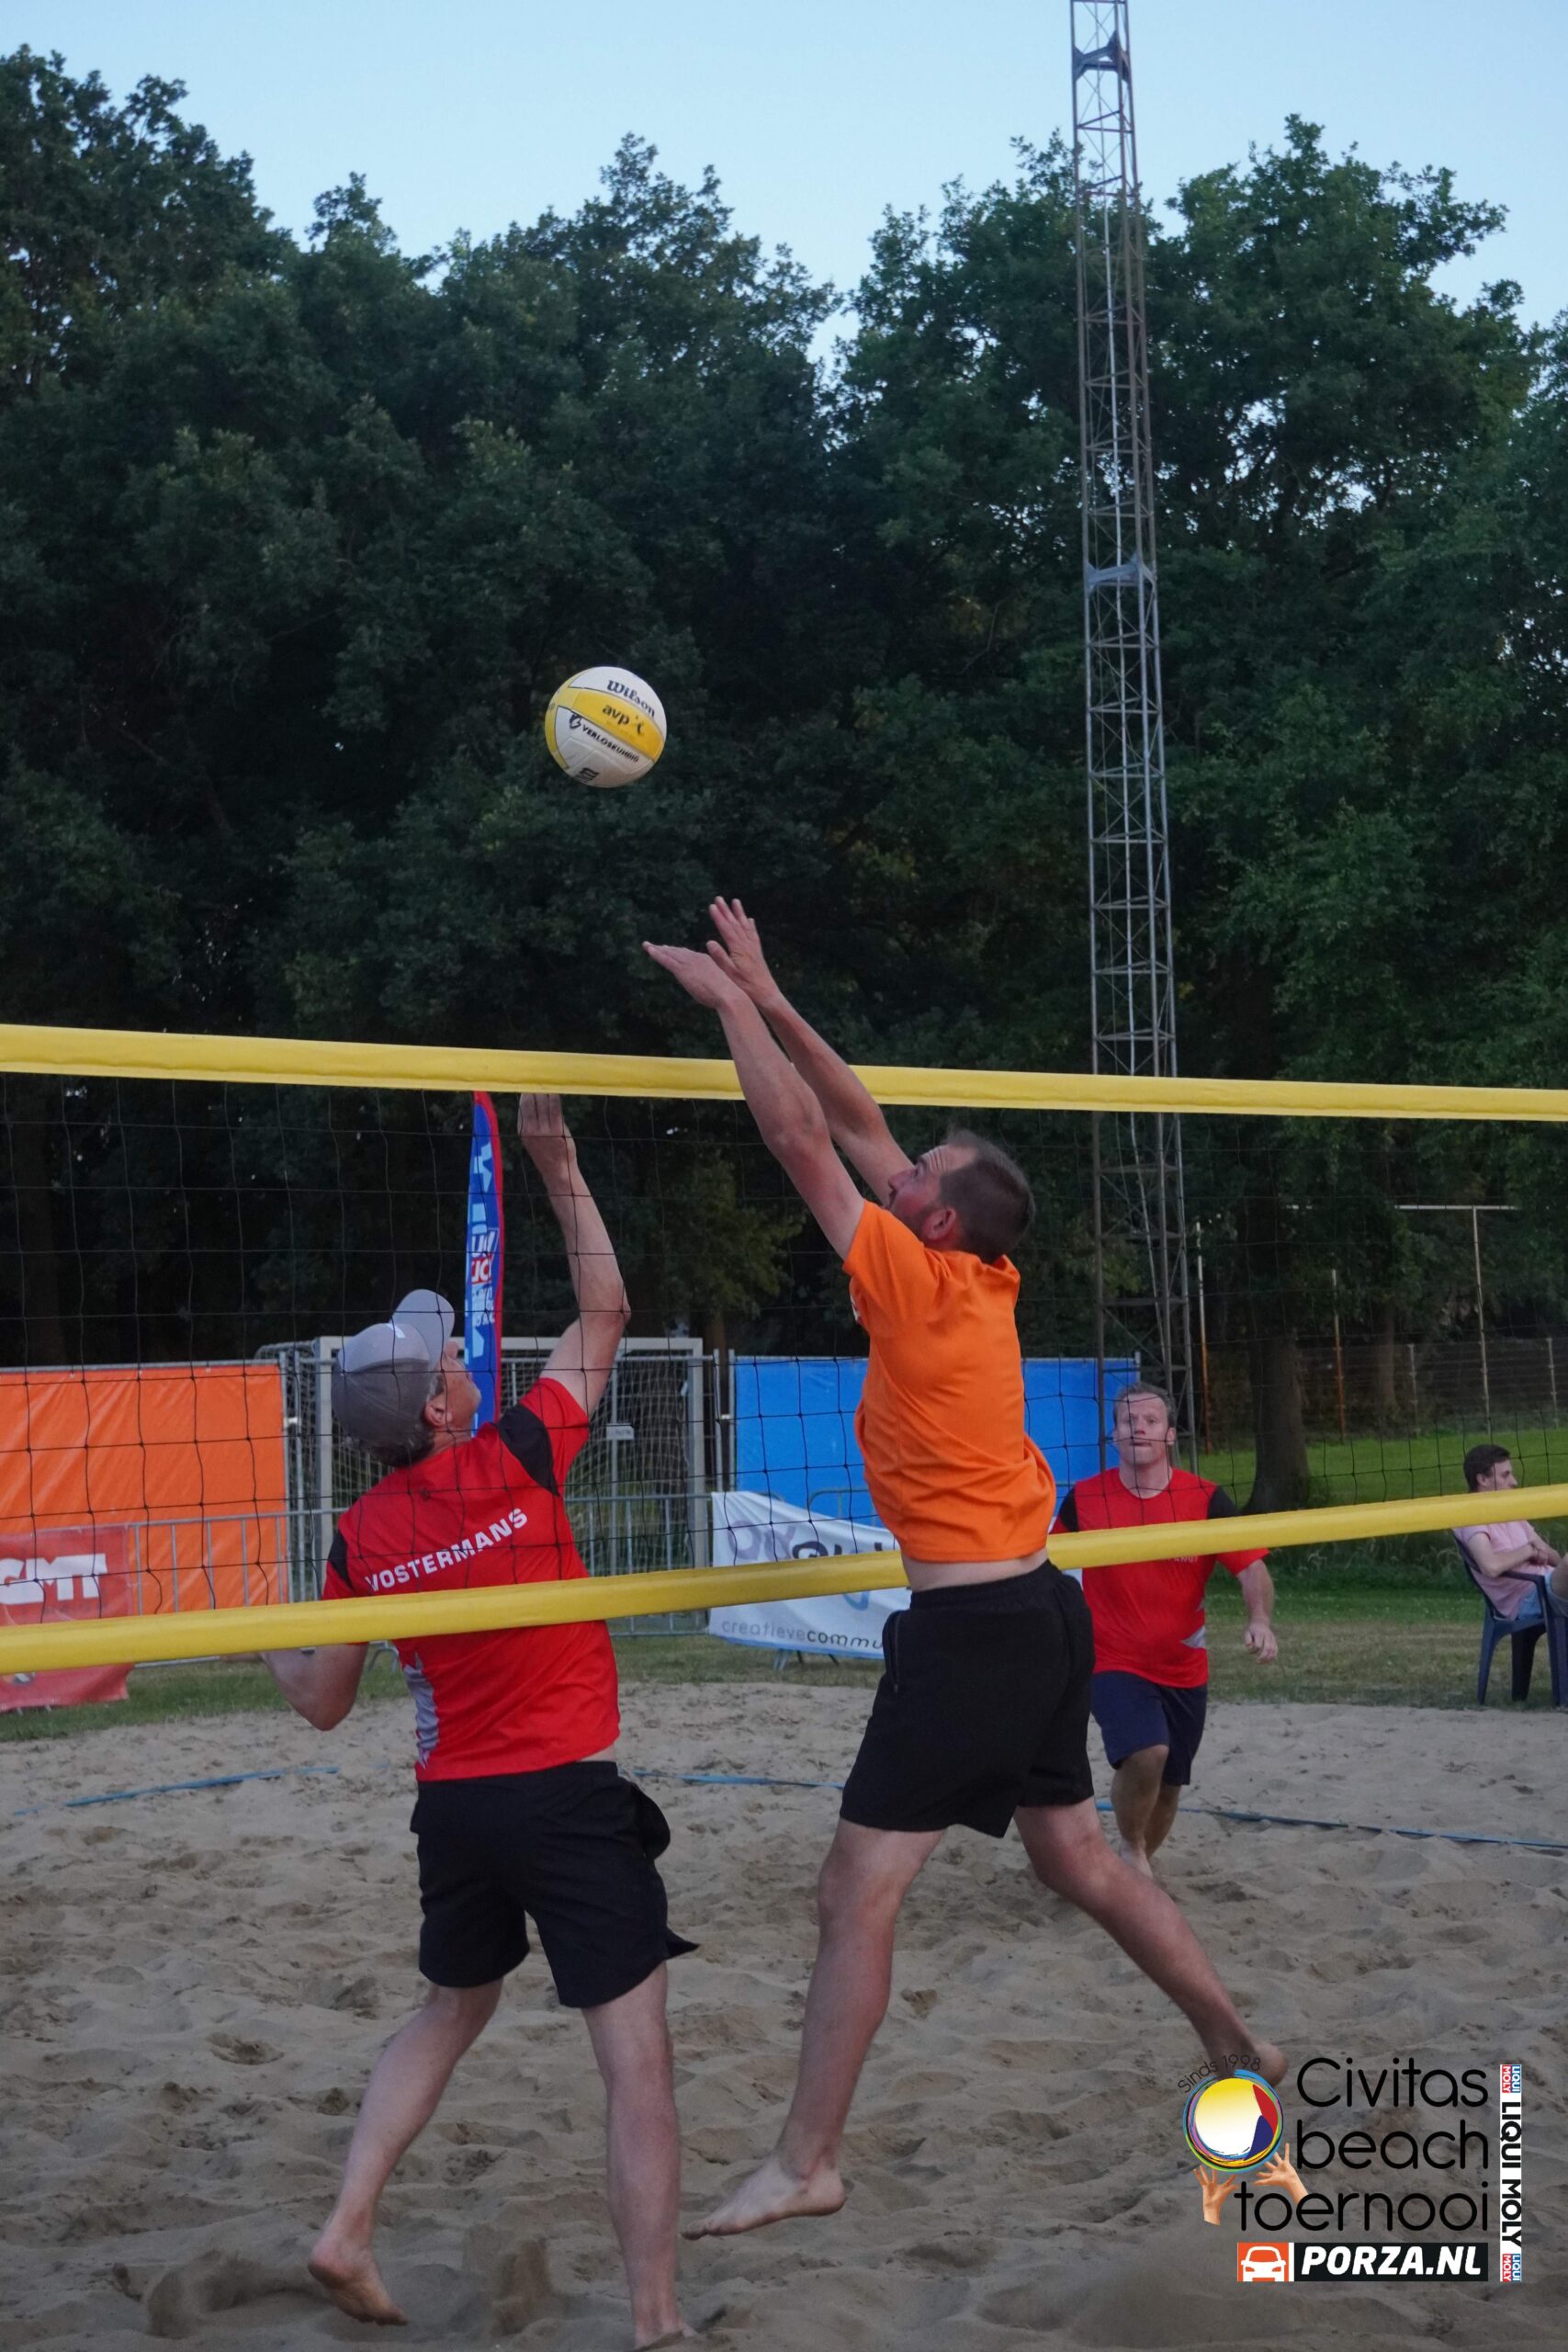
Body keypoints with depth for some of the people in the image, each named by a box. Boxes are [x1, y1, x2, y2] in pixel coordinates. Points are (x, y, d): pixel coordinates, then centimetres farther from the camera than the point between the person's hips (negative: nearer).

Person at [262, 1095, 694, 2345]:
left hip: (452, 1805, 5)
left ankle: (348, 2230, 22)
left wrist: (264, 1648, 30)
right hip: (569, 1795, -5)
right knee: (638, 2057, -2)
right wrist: (562, 1167, 8)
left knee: (453, 2011, 28)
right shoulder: (516, 1459, -11)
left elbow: (324, 1701, 9)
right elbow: (605, 1312, 1)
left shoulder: (359, 1540, 0)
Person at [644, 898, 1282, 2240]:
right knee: (1078, 1857, 21)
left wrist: (729, 1002, 0)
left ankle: (806, 2166, -3)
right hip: (1042, 1611, 9)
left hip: (968, 1625, -9)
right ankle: (1239, 2045, 28)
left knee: (859, 1893, -6)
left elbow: (802, 1138, -10)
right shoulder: (990, 1286, 8)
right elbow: (859, 1127, 14)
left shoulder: (918, 1282, -13)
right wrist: (767, 1000, 14)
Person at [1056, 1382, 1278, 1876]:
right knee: (1146, 1753, -28)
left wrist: (1260, 1621, -29)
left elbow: (1252, 1568, -10)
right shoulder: (1084, 1499, -8)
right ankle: (1131, 1849, 0)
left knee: (1167, 1788, 14)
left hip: (1184, 1669, 3)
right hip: (1113, 1663, -3)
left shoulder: (1205, 1498, -7)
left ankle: (1138, 1867, 43)